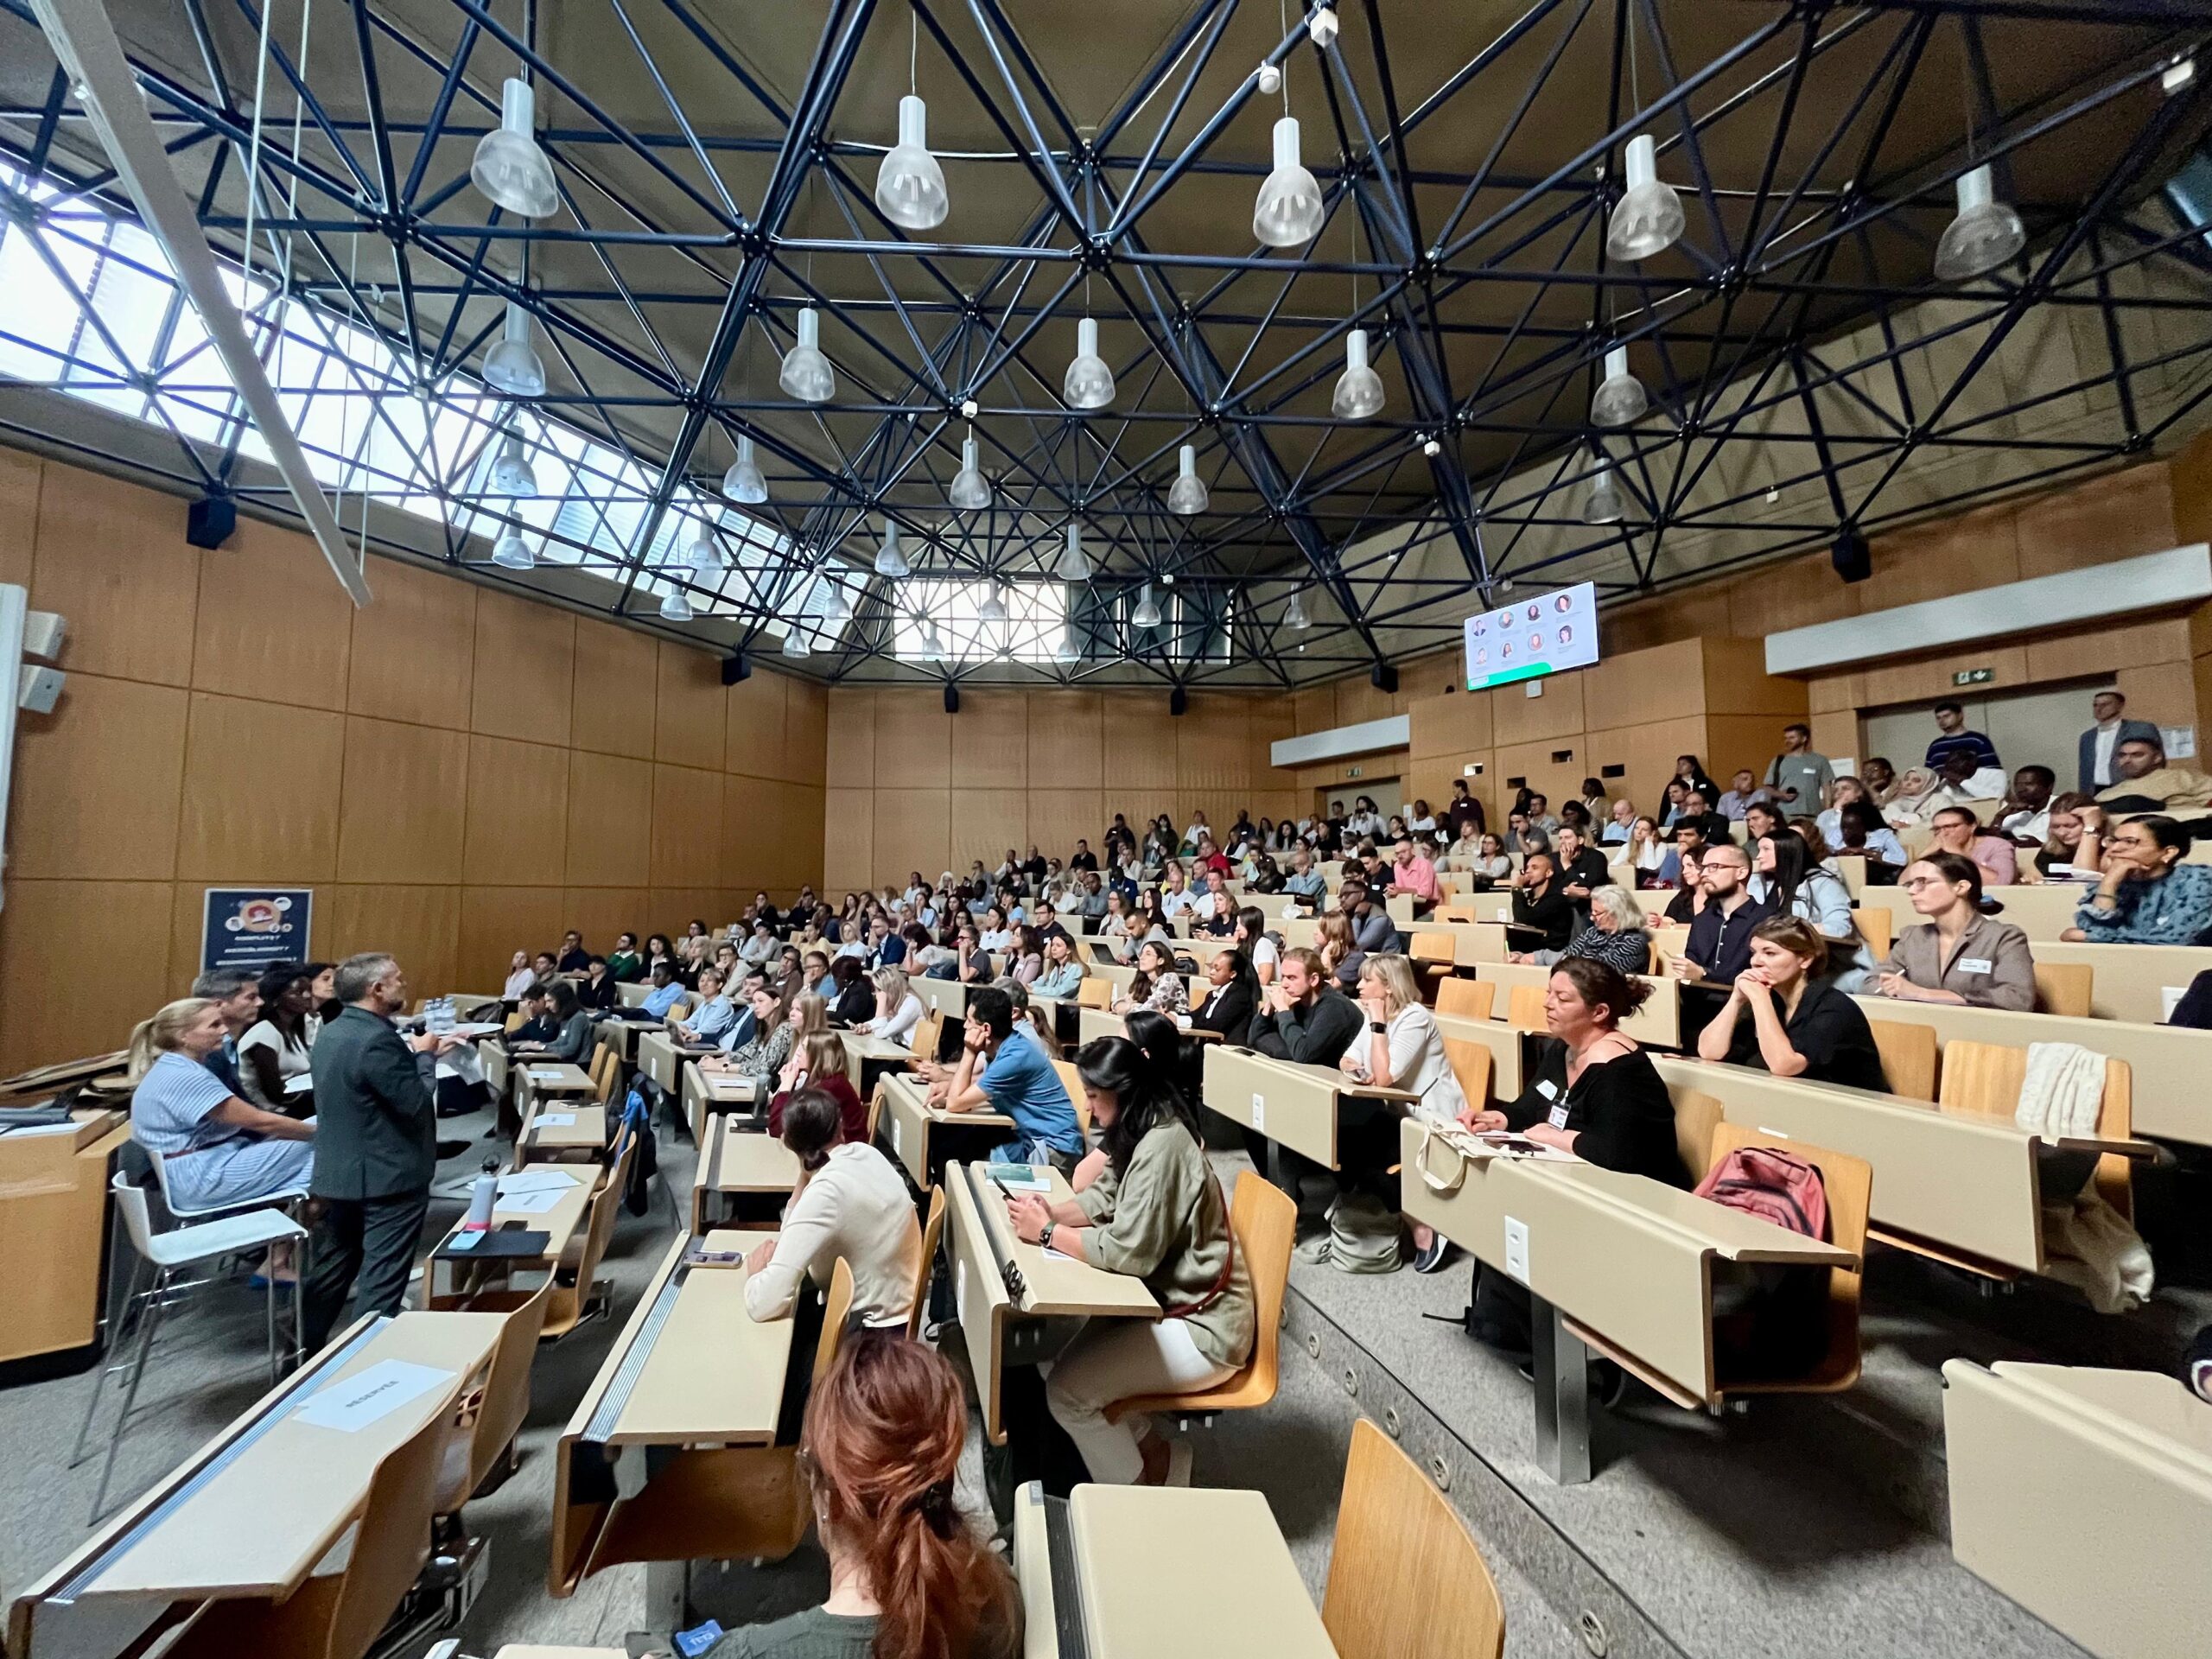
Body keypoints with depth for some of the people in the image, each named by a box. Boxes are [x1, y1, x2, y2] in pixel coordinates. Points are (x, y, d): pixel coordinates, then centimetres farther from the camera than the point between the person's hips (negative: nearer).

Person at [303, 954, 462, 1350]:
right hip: (389, 1175, -9)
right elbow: (416, 1102, -23)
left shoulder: (331, 1033, 6)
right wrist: (425, 1056, -9)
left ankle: (306, 1347, 33)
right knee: (382, 1277, 1)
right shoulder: (377, 1039, -26)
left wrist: (421, 1053, 12)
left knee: (333, 1265, 22)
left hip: (339, 1171, 10)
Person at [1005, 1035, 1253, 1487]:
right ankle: (1149, 1450, 19)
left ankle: (1137, 1489, 11)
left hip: (1201, 1325, -9)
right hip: (1168, 1301, 9)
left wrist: (1047, 1234, -18)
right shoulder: (1144, 1132, 4)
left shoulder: (1161, 1147, -27)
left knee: (1065, 1390, -13)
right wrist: (1051, 1213, -8)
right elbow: (1103, 1198, 11)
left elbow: (1128, 1252, -29)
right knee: (1053, 1356, 4)